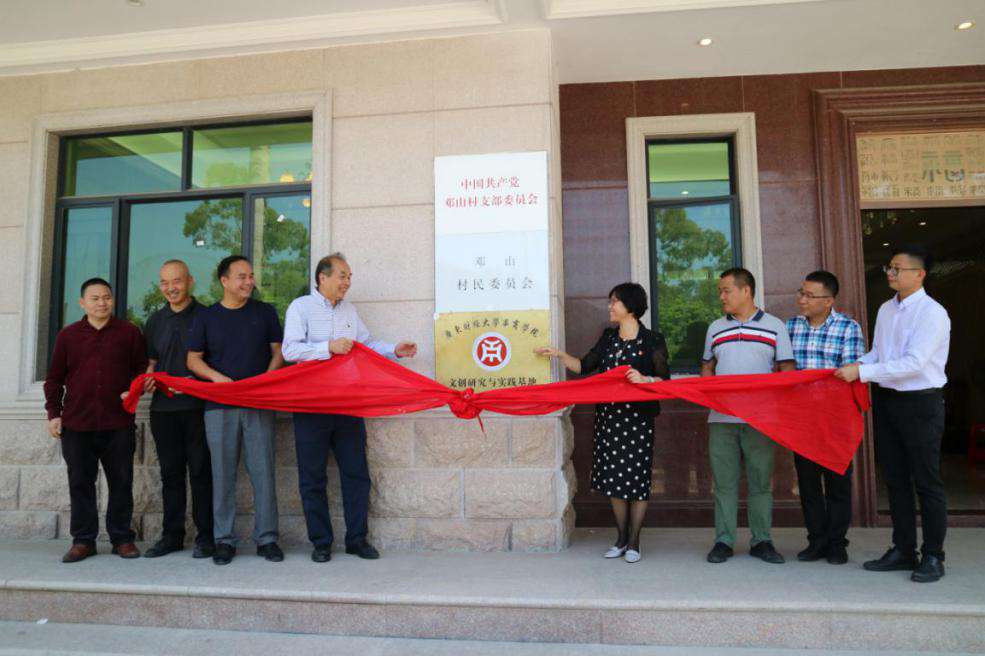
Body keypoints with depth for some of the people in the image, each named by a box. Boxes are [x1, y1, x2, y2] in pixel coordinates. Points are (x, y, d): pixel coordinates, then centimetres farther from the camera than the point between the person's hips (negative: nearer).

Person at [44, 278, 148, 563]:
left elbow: (142, 368, 8)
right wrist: (54, 413, 2)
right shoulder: (68, 335, 7)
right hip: (76, 423, 1)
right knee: (80, 483, 7)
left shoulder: (129, 332, 4)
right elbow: (54, 378, 9)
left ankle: (122, 538, 13)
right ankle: (83, 540, 16)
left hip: (118, 422, -1)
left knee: (121, 482, 4)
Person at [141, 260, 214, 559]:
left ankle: (205, 536, 10)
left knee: (200, 471, 1)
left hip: (197, 406, -5)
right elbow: (152, 362, 20)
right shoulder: (155, 321, 14)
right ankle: (172, 535, 21)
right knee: (170, 472, 11)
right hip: (163, 407, 5)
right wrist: (147, 381, 0)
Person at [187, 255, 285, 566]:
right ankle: (224, 540, 14)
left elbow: (278, 350, 9)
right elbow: (193, 359, 8)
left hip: (259, 405, 0)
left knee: (263, 472, -1)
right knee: (223, 474, 4)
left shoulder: (265, 312, 8)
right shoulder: (206, 317, 8)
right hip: (219, 407, 0)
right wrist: (217, 377, -11)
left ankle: (266, 538, 9)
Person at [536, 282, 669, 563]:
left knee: (637, 478, 2)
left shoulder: (652, 340, -5)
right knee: (612, 477, 9)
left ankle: (633, 542, 16)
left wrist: (644, 379, -23)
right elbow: (585, 366, 15)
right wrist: (559, 355, 7)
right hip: (608, 415, 5)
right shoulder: (608, 337, 11)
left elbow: (664, 380, -5)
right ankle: (621, 538, 23)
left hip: (638, 416, -5)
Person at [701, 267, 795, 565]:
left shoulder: (775, 326, 4)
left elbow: (787, 369, 2)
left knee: (761, 481, 5)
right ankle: (723, 541, 11)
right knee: (724, 481, 4)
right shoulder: (715, 328, 13)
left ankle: (761, 541, 16)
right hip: (721, 417, 2)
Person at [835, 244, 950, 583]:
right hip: (886, 401, 7)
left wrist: (862, 372, -23)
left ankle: (933, 556, 18)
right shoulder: (886, 309, 8)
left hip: (920, 404, -7)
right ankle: (903, 550, 26)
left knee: (926, 481, 4)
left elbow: (914, 362, -22)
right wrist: (854, 367, -5)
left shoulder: (932, 313, -15)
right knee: (894, 479, 14)